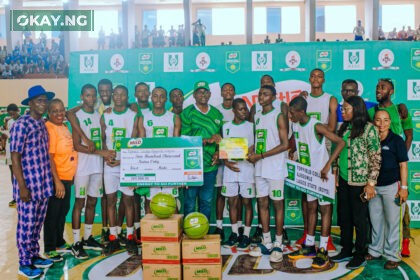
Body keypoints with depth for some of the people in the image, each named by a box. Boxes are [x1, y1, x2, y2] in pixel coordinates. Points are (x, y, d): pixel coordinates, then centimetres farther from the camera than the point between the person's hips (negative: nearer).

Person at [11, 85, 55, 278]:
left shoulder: (42, 124, 10)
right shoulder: (21, 125, -13)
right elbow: (15, 157, -15)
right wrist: (22, 187, -17)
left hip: (43, 184, 7)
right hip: (28, 185, -7)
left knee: (37, 223, 17)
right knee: (26, 225, 4)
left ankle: (34, 256, 31)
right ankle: (24, 263, 17)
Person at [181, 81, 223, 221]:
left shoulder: (217, 114, 11)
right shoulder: (187, 113, -2)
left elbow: (220, 137, 17)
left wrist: (218, 152, -2)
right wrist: (208, 140, -16)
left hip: (210, 165, 4)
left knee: (207, 201, 12)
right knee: (190, 201, 5)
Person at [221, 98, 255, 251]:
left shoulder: (251, 126, 2)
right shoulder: (226, 127, 9)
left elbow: (256, 146, 1)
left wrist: (250, 152, -20)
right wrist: (226, 162, -5)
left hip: (247, 168, -2)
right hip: (230, 168, 2)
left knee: (247, 202, 2)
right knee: (232, 202, 7)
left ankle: (246, 235, 11)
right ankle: (234, 234, 20)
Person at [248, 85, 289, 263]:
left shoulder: (278, 116, -6)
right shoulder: (257, 116, 14)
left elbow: (284, 144, -12)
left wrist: (260, 156, -14)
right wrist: (252, 152, 2)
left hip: (275, 168, -6)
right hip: (260, 168, 7)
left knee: (278, 204, 1)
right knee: (262, 203, 9)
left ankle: (278, 245, 10)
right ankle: (266, 243, 19)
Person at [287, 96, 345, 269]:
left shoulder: (317, 127, -22)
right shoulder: (295, 126, 1)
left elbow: (341, 143, -25)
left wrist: (327, 166, -28)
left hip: (322, 174, -7)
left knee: (325, 209, 1)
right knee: (311, 208, 14)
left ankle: (323, 251, 6)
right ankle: (309, 246, 24)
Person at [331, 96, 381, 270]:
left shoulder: (369, 129, -11)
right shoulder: (344, 128, 9)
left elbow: (376, 158, -12)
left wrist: (371, 183, -15)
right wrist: (336, 174, 13)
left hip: (359, 182, -7)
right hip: (343, 180, 7)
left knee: (359, 219, 5)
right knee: (344, 217, 14)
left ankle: (360, 256, 19)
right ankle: (346, 251, 28)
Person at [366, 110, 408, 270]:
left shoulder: (396, 140, -5)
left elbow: (403, 165, -5)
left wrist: (404, 187, -9)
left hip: (392, 186, -4)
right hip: (374, 186, 4)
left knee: (392, 222, 2)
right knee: (375, 220, 13)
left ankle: (392, 255, 14)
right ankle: (375, 250, 27)